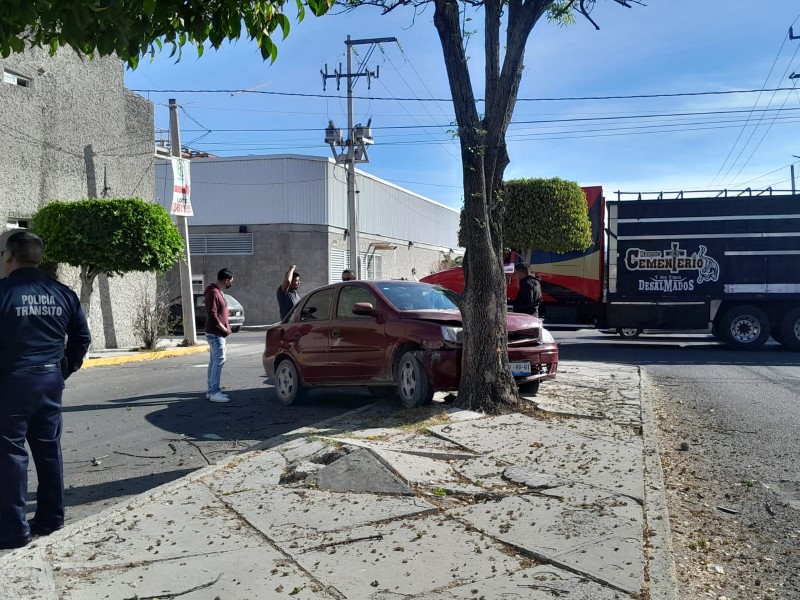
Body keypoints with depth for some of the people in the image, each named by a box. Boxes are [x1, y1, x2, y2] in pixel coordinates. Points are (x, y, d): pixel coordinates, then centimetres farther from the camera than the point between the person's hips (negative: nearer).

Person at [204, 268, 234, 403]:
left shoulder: (218, 292, 14)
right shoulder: (213, 293, -18)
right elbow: (212, 316, -24)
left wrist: (225, 328, 12)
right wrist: (225, 329, -16)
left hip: (217, 333, 10)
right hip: (215, 333, -10)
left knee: (214, 361, 12)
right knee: (219, 361, -10)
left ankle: (211, 390, 17)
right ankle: (214, 392, -8)